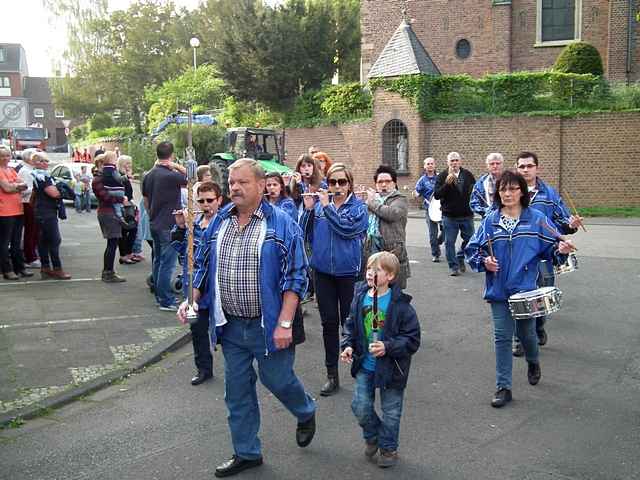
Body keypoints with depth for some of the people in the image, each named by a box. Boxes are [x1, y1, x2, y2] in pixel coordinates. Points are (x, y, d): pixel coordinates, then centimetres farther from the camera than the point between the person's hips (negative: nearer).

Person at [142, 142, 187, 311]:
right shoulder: (171, 175, -18)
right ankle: (166, 301, -1)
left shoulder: (149, 176, 7)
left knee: (158, 261, 16)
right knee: (167, 264, -4)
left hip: (154, 224, 8)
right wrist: (178, 166, -8)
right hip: (169, 226, -8)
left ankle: (160, 296, 24)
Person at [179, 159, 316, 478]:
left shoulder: (281, 224, -10)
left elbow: (295, 277, -12)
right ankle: (246, 453, 28)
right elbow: (203, 266, 15)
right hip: (231, 325, 5)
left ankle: (306, 413, 41)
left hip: (267, 325, -4)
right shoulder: (219, 222, 5)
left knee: (277, 379, 8)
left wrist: (285, 323, -18)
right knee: (237, 391, 12)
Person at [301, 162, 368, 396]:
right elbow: (306, 233, 2)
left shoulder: (358, 206, -4)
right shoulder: (319, 204, 5)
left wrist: (327, 206, -18)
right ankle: (332, 375, 18)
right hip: (323, 271, 3)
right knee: (329, 323, 8)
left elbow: (347, 228, -20)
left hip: (348, 271, -3)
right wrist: (309, 209, -10)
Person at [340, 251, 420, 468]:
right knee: (360, 406, 5)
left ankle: (388, 448, 34)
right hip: (364, 365, 4)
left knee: (390, 411, 11)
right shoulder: (360, 298, -3)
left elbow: (412, 339, -15)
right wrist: (348, 345, -5)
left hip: (391, 368, -4)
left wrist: (387, 347, -26)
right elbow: (351, 326, 11)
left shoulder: (400, 304, -18)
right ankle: (372, 437, 35)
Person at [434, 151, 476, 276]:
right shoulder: (442, 176, -3)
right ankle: (453, 266, 13)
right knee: (450, 242, 1)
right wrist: (447, 184, -25)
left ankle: (460, 257, 33)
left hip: (466, 215, 2)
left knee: (470, 239, 9)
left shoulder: (468, 175, 4)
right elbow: (436, 195, -11)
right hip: (449, 216, -2)